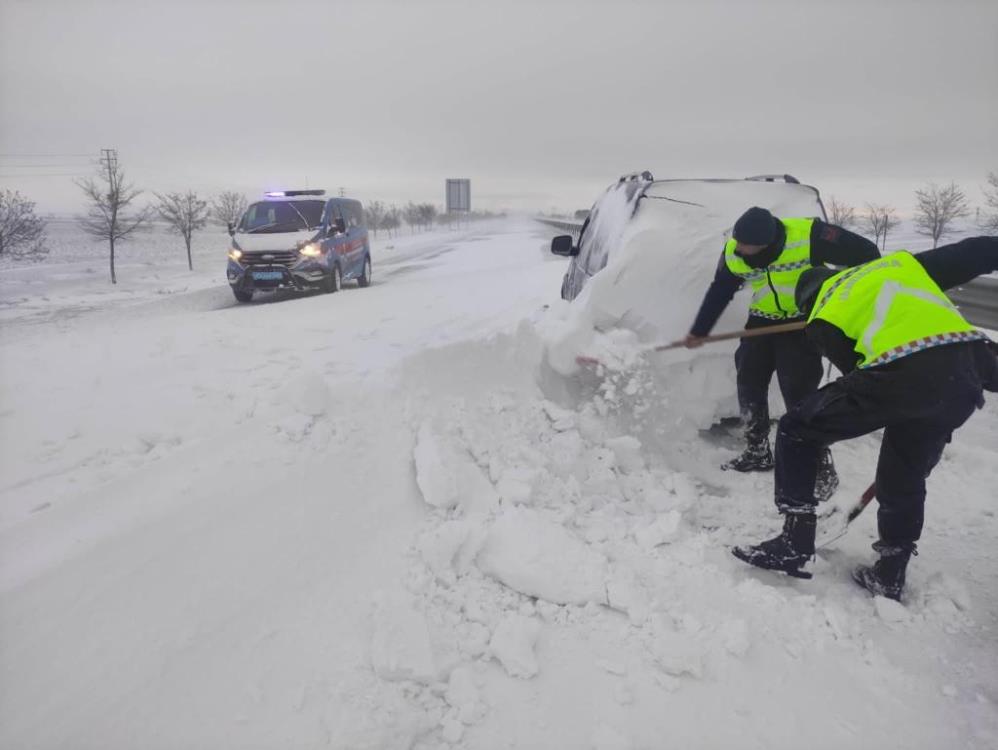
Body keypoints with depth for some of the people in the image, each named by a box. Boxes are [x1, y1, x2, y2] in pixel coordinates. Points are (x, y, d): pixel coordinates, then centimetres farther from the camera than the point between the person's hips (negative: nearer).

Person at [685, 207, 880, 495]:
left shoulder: (809, 235, -29)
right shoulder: (732, 252, -12)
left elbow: (865, 254, -19)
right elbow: (719, 291, 5)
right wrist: (699, 331, 12)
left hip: (805, 321, -5)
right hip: (762, 320, 6)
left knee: (799, 393, -12)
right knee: (749, 384, 6)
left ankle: (821, 466, 3)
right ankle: (757, 453, 25)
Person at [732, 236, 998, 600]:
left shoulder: (823, 316, 18)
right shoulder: (902, 262, 28)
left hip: (903, 372, -5)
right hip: (968, 370, 5)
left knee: (796, 430, 12)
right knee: (905, 475, 25)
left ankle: (795, 544, 10)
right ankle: (890, 575, 34)